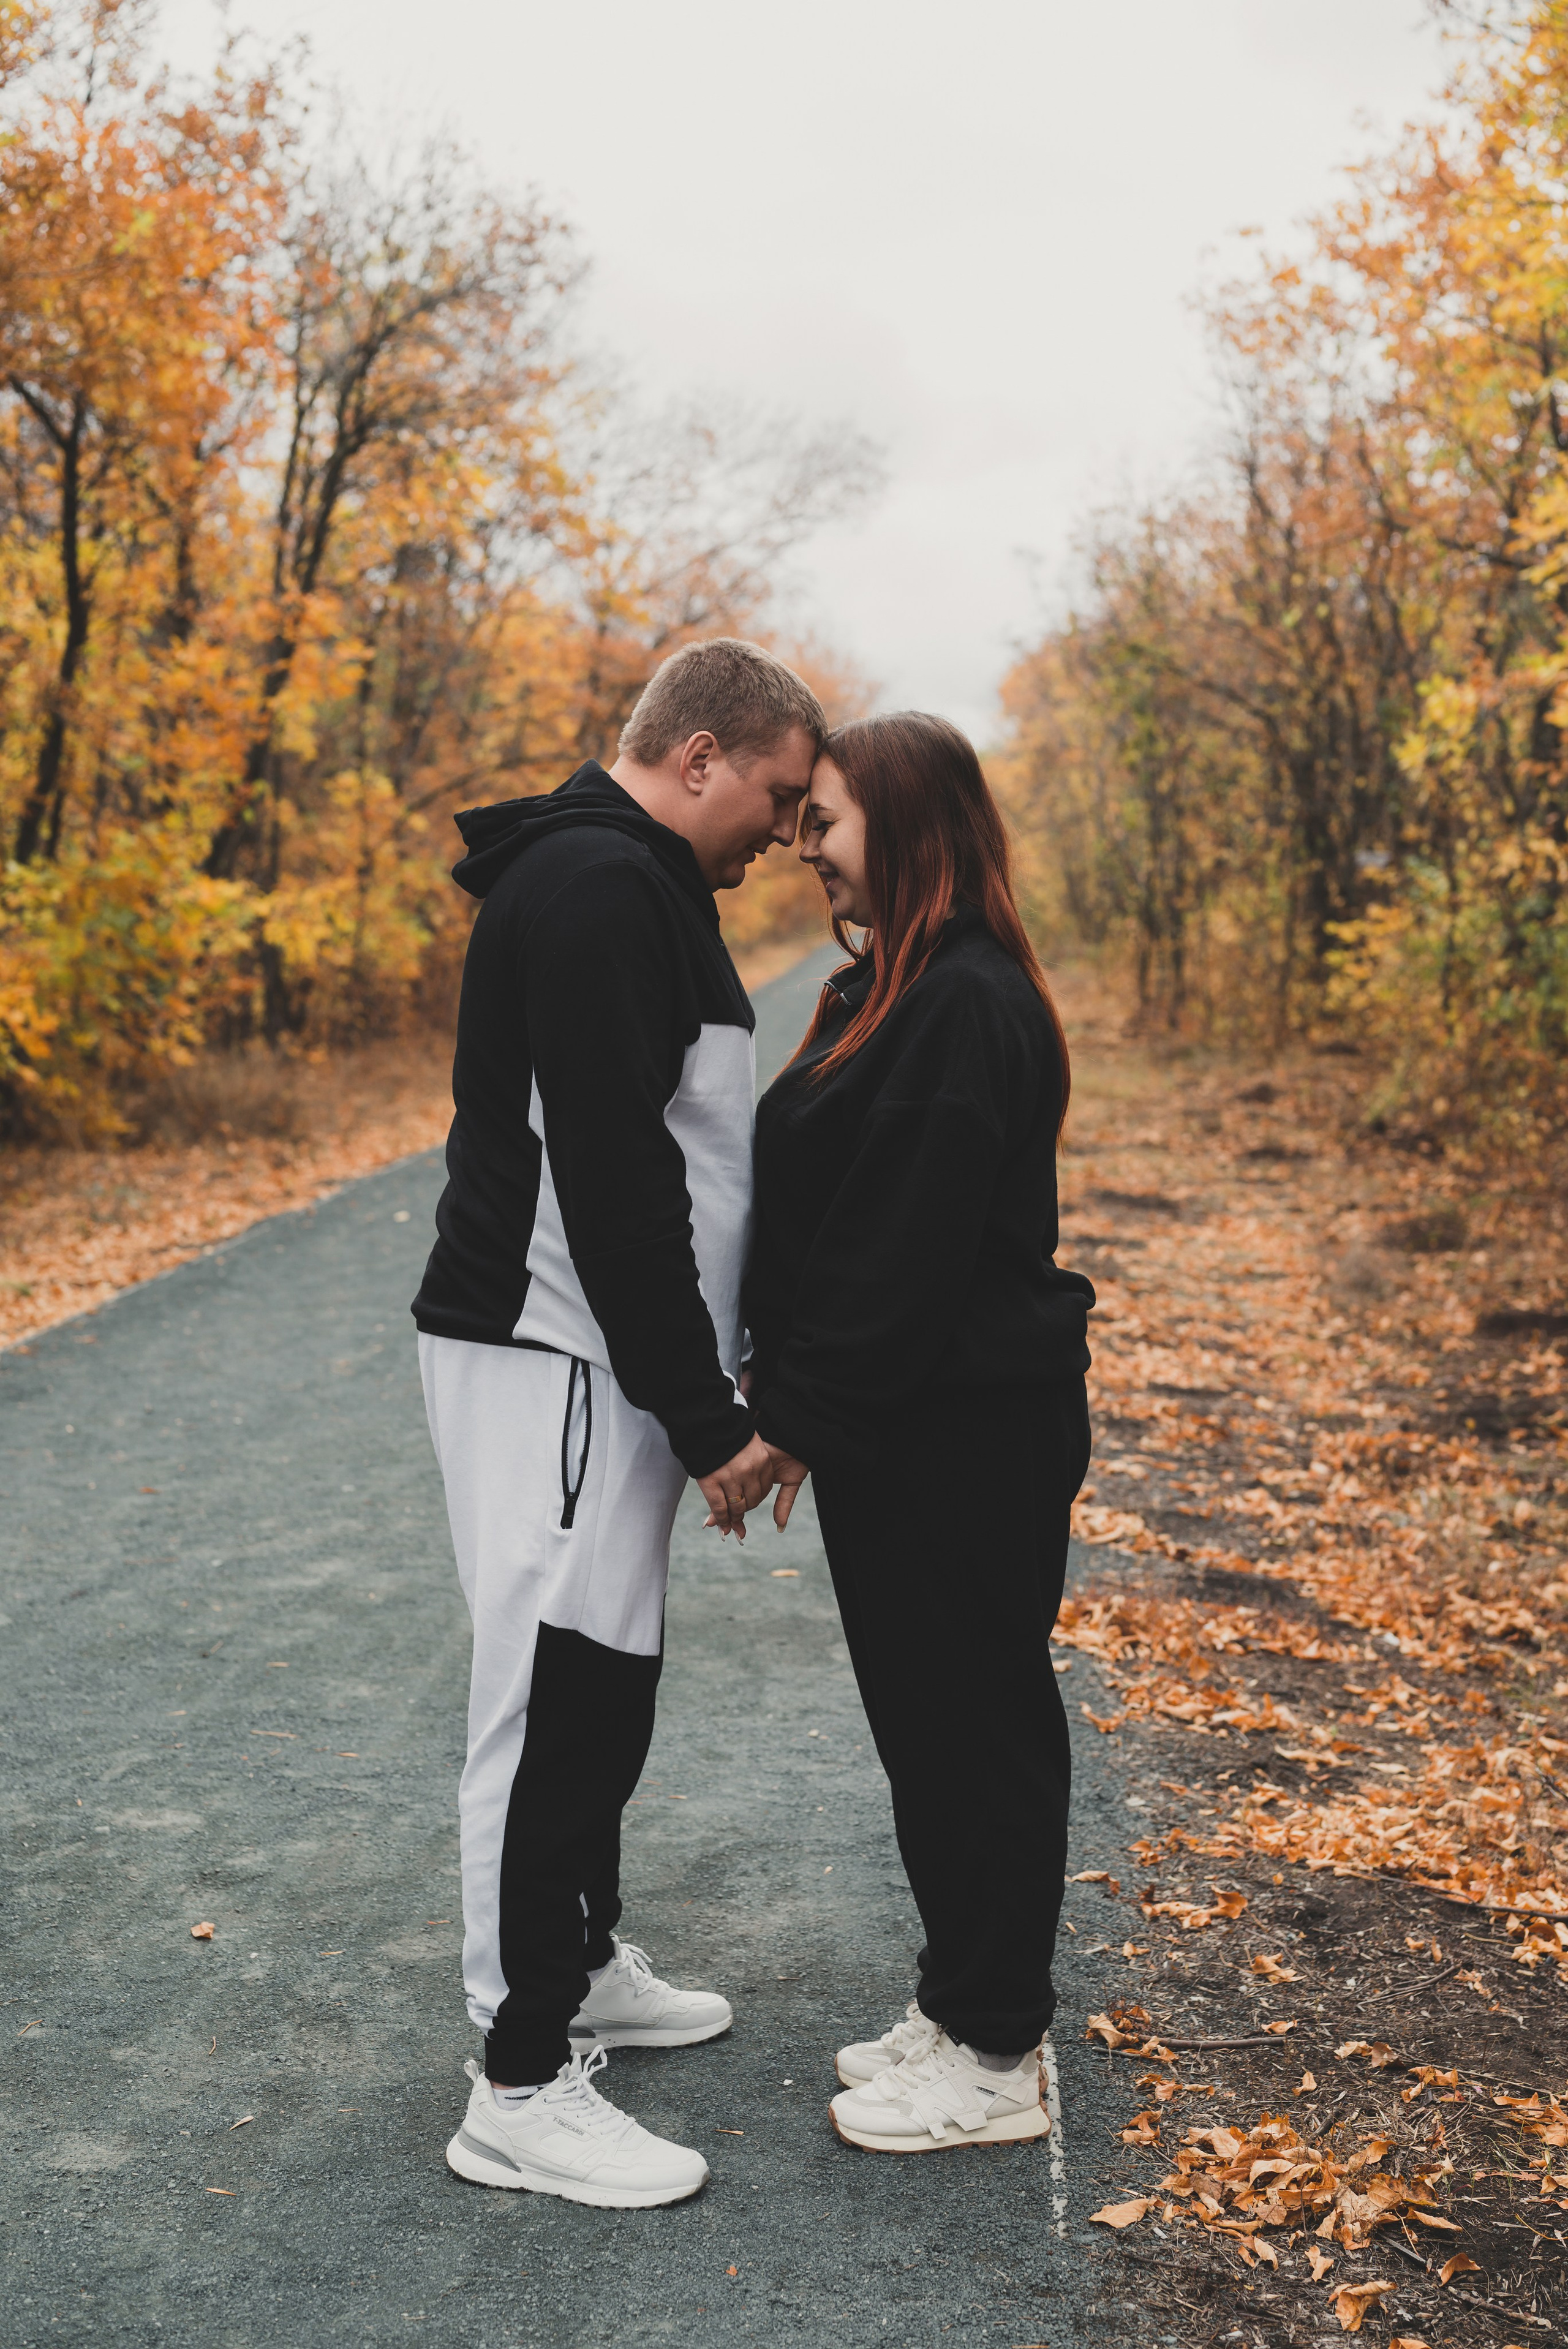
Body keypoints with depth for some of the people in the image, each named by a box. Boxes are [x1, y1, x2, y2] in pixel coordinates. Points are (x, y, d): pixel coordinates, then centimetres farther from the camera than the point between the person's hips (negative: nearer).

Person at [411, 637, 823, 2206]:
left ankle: (582, 1967, 35)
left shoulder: (624, 883, 17)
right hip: (552, 1362, -11)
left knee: (604, 1679, 19)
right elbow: (614, 1177, -24)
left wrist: (703, 1389, 19)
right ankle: (520, 2089, 4)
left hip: (601, 1361, 11)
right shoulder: (601, 887, -18)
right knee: (555, 1693, -5)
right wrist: (703, 1416, -20)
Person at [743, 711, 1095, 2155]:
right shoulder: (898, 992, 13)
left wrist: (796, 1418, -18)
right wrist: (792, 1409, 11)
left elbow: (901, 1248, -23)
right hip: (911, 1432, 10)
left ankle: (994, 2060, 17)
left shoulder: (963, 1006, -19)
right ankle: (962, 2006, 33)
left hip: (967, 1438, -10)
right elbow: (826, 1215, 15)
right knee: (932, 1716, 18)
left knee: (972, 1723, 2)